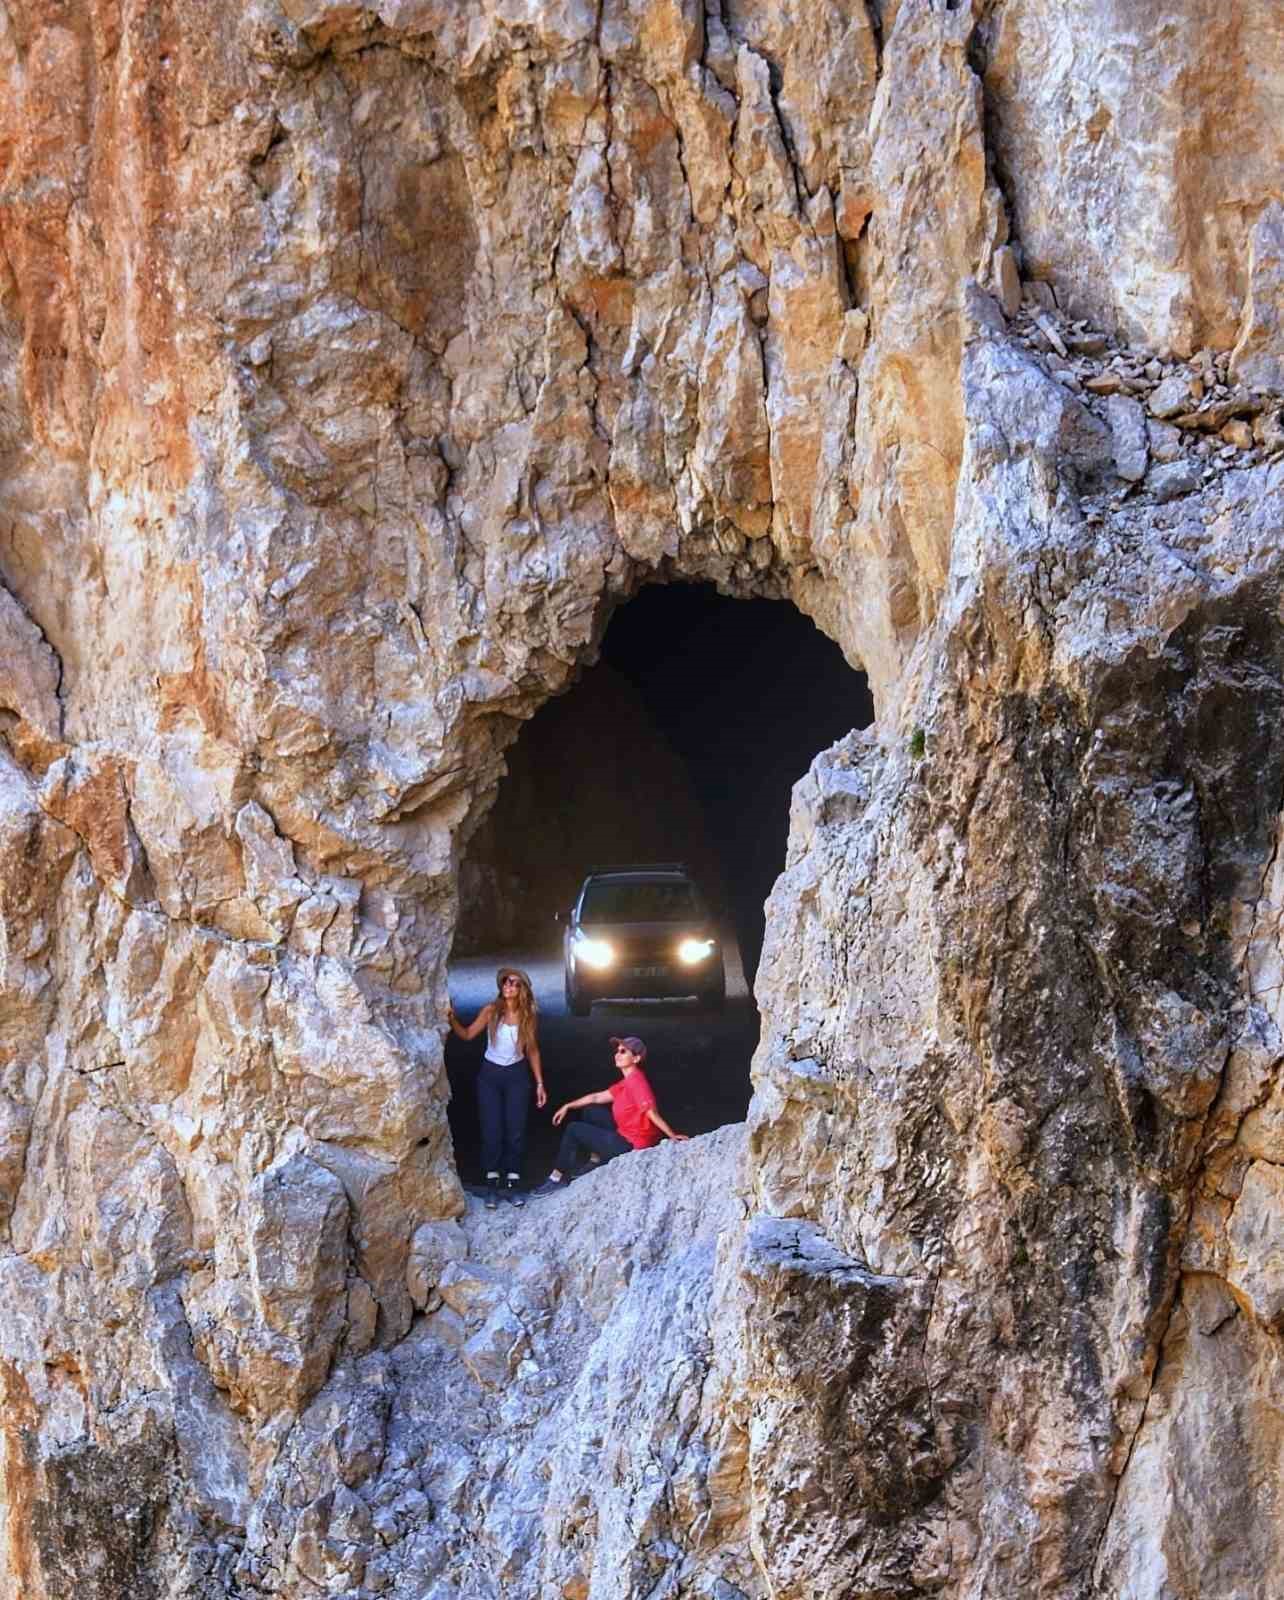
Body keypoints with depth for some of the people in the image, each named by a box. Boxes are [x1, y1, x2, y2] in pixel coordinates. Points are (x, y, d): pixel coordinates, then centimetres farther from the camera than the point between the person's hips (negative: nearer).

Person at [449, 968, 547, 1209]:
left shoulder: (527, 1015, -4)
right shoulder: (491, 1010, -8)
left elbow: (532, 1051, 3)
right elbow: (467, 1034, -13)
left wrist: (539, 1083, 3)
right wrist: (452, 1018, -30)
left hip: (517, 1075, 1)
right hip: (490, 1074, -1)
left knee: (516, 1130, 0)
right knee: (491, 1130, -1)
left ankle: (513, 1182, 7)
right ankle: (492, 1184, 5)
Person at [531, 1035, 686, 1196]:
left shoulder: (636, 1081, -24)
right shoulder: (627, 1082, 9)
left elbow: (652, 1113, -28)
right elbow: (597, 1098, 17)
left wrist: (673, 1136, -32)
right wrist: (568, 1106, 16)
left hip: (630, 1145, -10)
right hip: (626, 1133, 10)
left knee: (573, 1129, -1)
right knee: (590, 1112, 23)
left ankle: (557, 1178, 8)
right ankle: (595, 1161, 23)